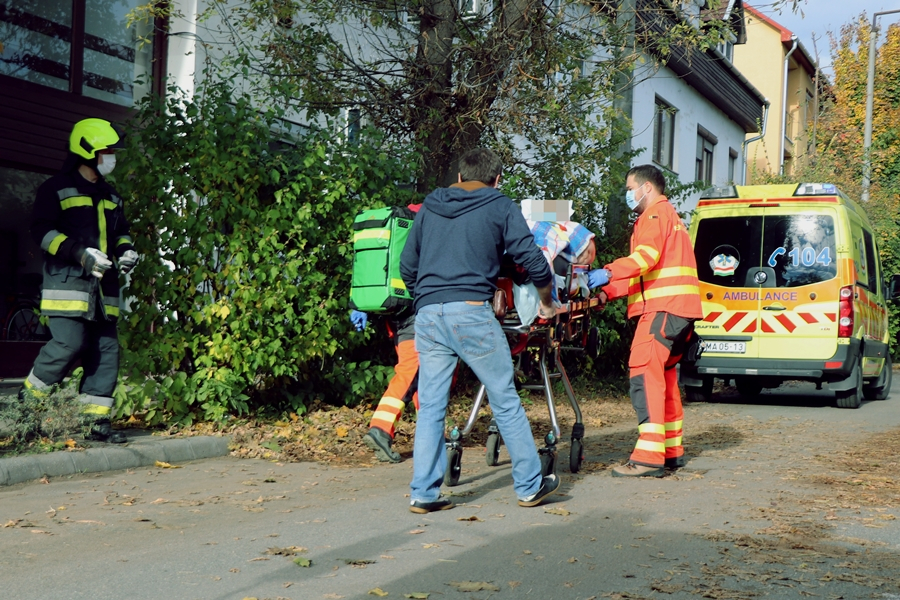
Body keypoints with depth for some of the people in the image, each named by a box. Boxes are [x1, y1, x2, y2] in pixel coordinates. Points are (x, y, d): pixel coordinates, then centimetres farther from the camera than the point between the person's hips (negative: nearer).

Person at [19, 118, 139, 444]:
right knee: (68, 346, -17)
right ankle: (27, 400, 4)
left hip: (103, 288, 7)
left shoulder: (110, 196, 22)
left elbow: (121, 232, 31)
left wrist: (126, 251, 7)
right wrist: (80, 253, -20)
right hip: (68, 283, -7)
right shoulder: (56, 188, 0)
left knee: (106, 351, 1)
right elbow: (42, 230, -8)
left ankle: (96, 420, 6)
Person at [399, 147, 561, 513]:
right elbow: (533, 261, 3)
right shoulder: (500, 207, 8)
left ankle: (423, 493, 7)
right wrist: (547, 303, 18)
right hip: (472, 313, -4)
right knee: (506, 402, 6)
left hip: (428, 315, 4)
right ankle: (530, 486, 15)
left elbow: (406, 267, 21)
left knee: (430, 407, 8)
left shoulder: (429, 208, 19)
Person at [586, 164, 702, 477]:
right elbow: (642, 275, 27)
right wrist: (608, 291, 18)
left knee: (644, 371, -16)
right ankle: (671, 450, 20)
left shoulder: (655, 214, -2)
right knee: (663, 375, 15)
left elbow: (647, 255, -22)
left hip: (663, 307, -11)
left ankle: (649, 456, -23)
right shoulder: (669, 216, 31)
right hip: (680, 308, 11)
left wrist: (609, 272, -30)